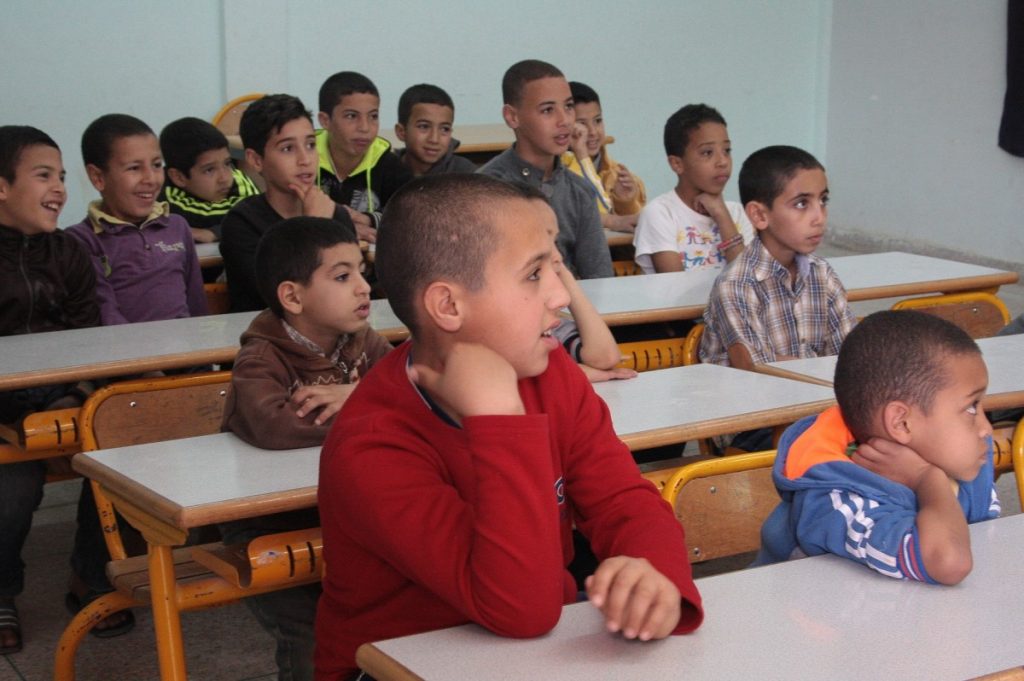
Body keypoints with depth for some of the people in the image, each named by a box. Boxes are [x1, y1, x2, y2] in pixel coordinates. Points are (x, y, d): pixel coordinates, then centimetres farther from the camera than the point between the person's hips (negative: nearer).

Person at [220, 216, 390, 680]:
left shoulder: (363, 345, 3)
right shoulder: (261, 360, -15)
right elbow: (272, 425, -37)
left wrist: (362, 393, -27)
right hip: (271, 528, -5)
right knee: (313, 636, -18)